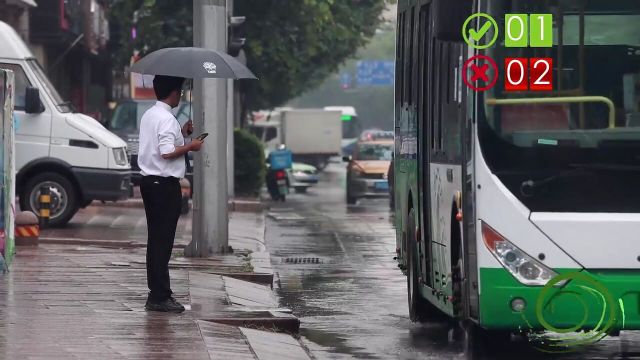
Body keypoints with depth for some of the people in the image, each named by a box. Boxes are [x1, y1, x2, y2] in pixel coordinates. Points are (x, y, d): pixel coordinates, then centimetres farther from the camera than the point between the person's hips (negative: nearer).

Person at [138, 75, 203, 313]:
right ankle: (159, 297, -6)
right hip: (165, 184, -10)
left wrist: (181, 133, 20)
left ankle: (158, 292, 18)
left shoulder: (149, 115, 13)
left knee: (156, 239, 13)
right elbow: (167, 153, -24)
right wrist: (190, 146, -11)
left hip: (149, 181, 10)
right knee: (163, 240, -7)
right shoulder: (167, 119, -16)